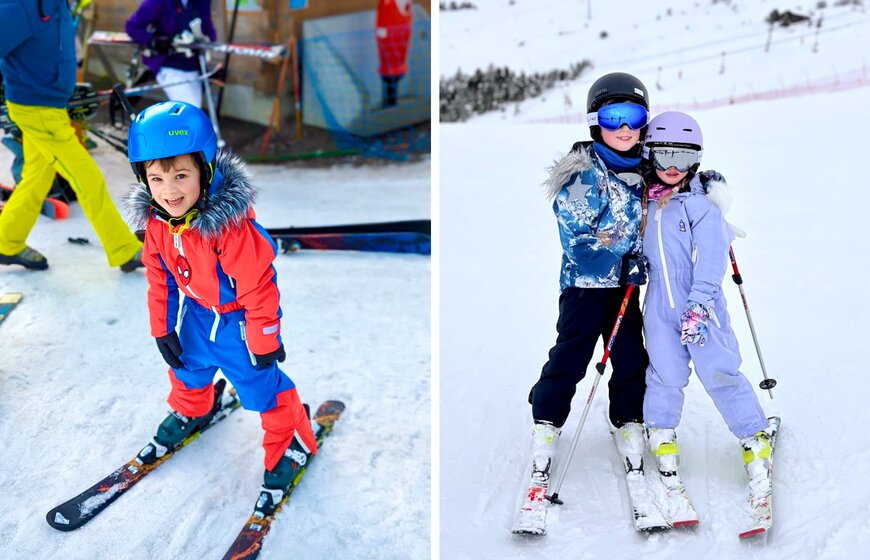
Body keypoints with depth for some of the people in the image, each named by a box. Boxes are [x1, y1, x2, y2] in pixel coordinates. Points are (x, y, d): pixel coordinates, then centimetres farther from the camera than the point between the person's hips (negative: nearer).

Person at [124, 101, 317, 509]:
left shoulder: (229, 225, -37)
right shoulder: (156, 221, -14)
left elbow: (257, 285, -28)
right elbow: (159, 277, 2)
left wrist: (264, 341, -19)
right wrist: (162, 329, 6)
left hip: (239, 318, -7)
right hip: (197, 312, 7)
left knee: (261, 386, 3)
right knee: (187, 366, 28)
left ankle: (291, 442, 29)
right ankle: (190, 411, 60)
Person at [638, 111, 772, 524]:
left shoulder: (702, 203, -6)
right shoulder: (646, 202, 9)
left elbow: (710, 259, -12)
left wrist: (697, 305, -18)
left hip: (702, 305, -3)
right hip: (660, 307, 4)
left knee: (720, 374, -5)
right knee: (664, 375, 3)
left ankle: (756, 442, 9)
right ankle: (663, 443, 20)